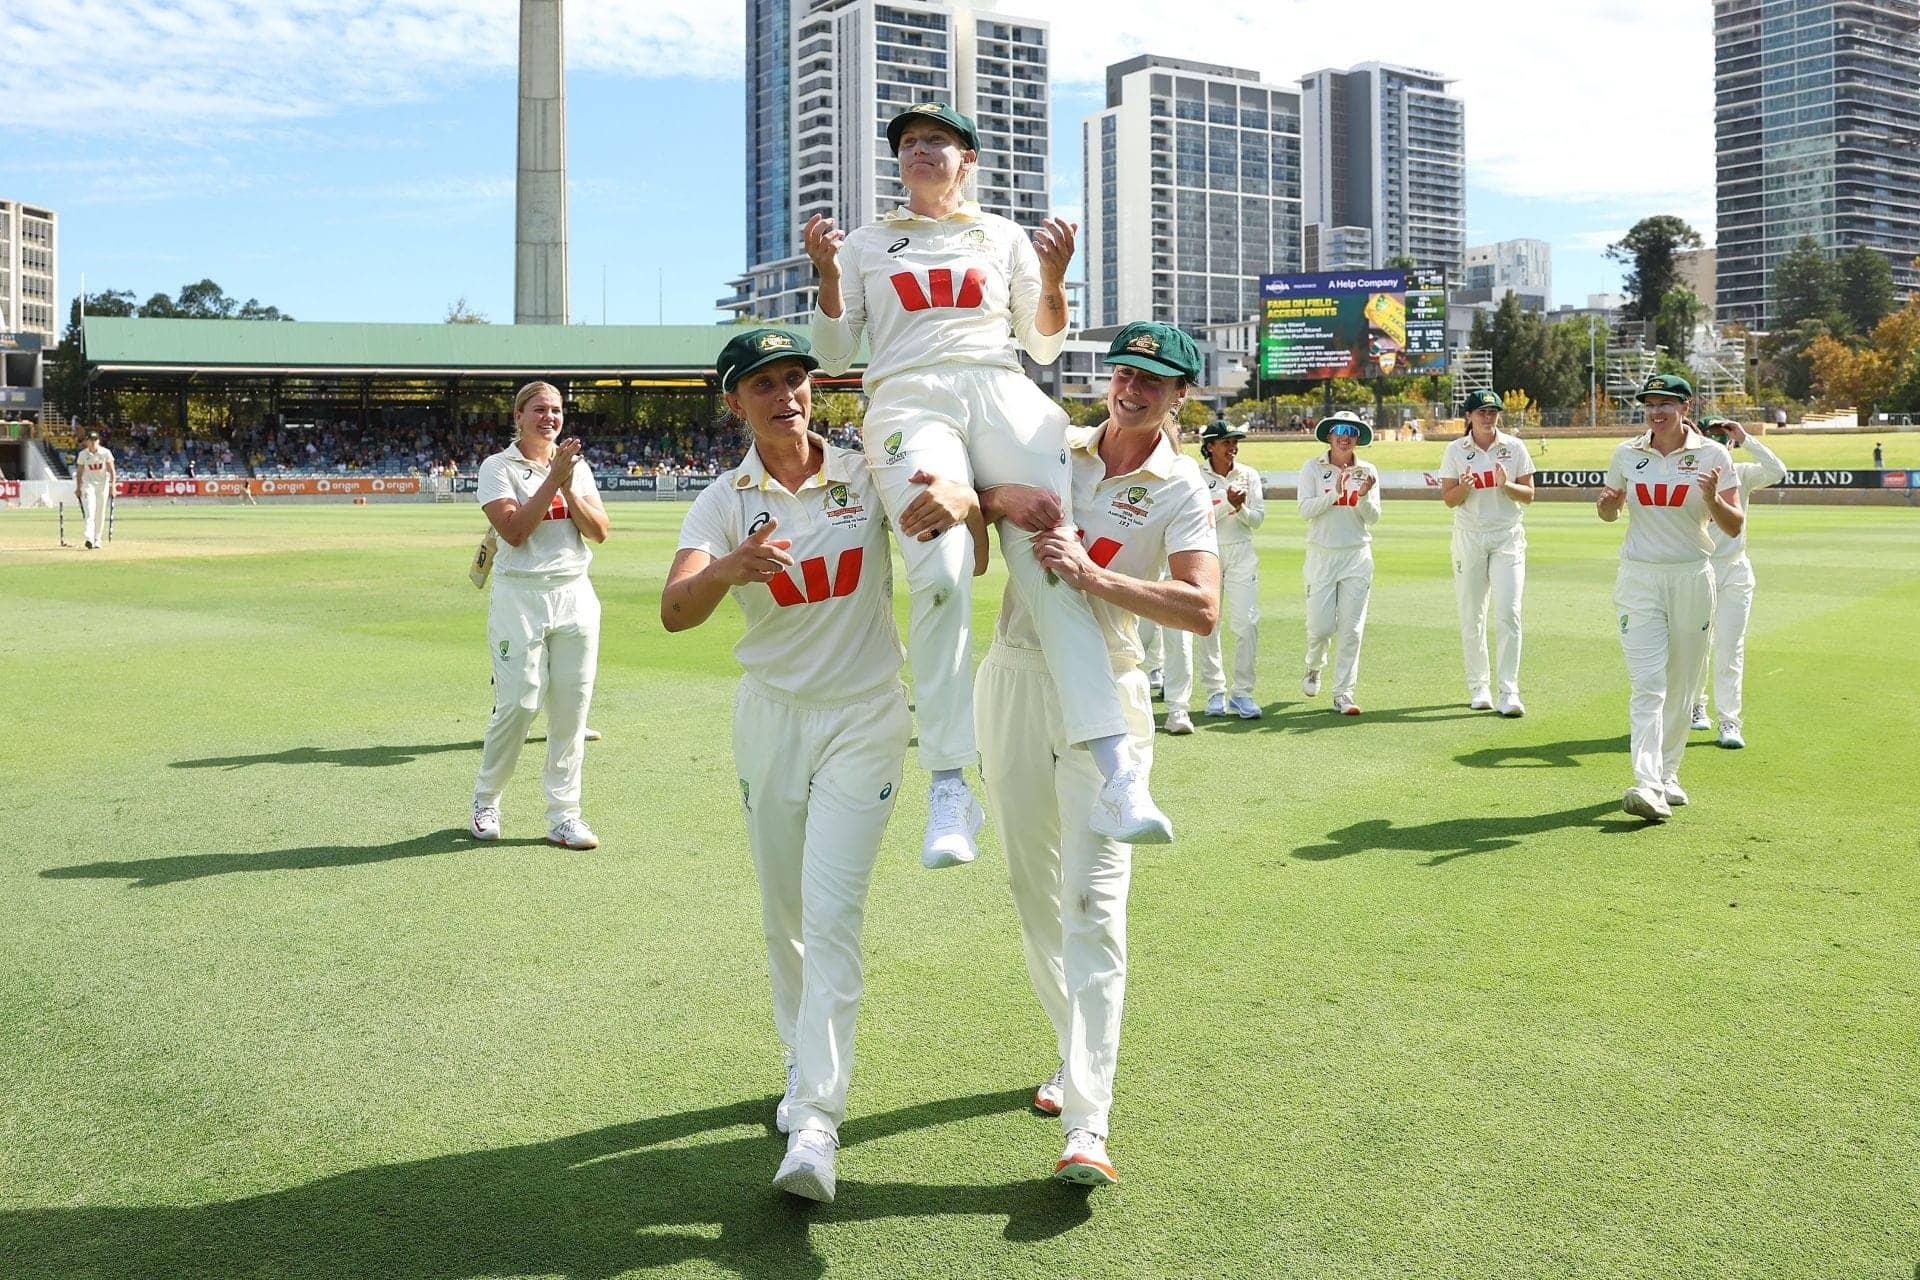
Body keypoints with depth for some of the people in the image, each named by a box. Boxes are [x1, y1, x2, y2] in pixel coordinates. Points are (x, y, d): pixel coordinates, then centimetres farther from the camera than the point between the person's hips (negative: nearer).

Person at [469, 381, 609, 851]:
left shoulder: (577, 466, 12)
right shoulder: (498, 467, 0)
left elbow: (600, 532, 4)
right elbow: (514, 530, -14)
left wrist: (568, 487, -9)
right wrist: (553, 479, -15)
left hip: (574, 597, 4)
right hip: (519, 598, -4)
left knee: (571, 707, 1)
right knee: (519, 703, -8)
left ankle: (563, 816, 8)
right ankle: (485, 801, 13)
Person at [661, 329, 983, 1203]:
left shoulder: (867, 475, -6)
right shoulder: (725, 502, -6)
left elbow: (973, 564, -14)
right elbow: (674, 613, -23)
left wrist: (962, 500, -39)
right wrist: (728, 568, -46)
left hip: (865, 715, -2)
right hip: (770, 715, 2)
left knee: (832, 914, -11)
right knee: (784, 915, 13)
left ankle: (816, 1124, -9)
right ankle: (805, 1063, 35)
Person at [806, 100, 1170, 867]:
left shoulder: (1004, 236, 25)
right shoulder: (866, 244, 24)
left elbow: (1044, 347, 20)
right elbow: (833, 355, 17)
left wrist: (1053, 279, 2)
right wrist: (827, 277, 1)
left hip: (1004, 396, 1)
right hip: (909, 401, -1)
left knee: (1053, 567, -22)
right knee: (940, 576, -28)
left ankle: (1116, 777, -30)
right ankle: (948, 788, -26)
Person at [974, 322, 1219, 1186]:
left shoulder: (1181, 490, -5)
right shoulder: (1052, 447, 6)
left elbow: (1203, 610, -20)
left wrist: (1090, 574, -30)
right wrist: (999, 496, -21)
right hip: (1013, 679, 4)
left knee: (1094, 900, -13)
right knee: (1033, 890, 12)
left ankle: (1086, 1127, -16)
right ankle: (1076, 1054, 30)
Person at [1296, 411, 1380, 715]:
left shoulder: (1367, 471, 8)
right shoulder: (1313, 468, 3)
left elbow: (1373, 518, 3)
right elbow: (1305, 510, -8)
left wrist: (1364, 496, -16)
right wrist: (1335, 493, -19)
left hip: (1357, 556, 2)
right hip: (1322, 554, -2)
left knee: (1351, 629, -2)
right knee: (1320, 625, -5)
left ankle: (1343, 693, 4)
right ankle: (1313, 668, 28)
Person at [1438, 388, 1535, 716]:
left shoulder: (1514, 447, 3)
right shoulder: (1455, 450, 3)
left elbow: (1529, 494, 2)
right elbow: (1448, 498, 2)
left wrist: (1506, 485, -18)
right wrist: (1464, 487, -19)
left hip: (1507, 538, -1)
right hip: (1469, 538, 1)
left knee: (1508, 613, -10)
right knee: (1471, 616, 3)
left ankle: (1509, 691, -10)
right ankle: (1478, 687, 15)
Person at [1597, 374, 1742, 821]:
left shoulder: (1713, 456, -2)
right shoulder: (1626, 454, 5)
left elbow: (1735, 528, -6)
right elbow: (1611, 513, 18)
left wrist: (1712, 499, -26)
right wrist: (1607, 505, -6)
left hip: (1692, 578, 0)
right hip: (1639, 579, 0)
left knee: (1680, 686, 8)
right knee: (1647, 684, -11)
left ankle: (1667, 774, 24)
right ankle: (1647, 786, -21)